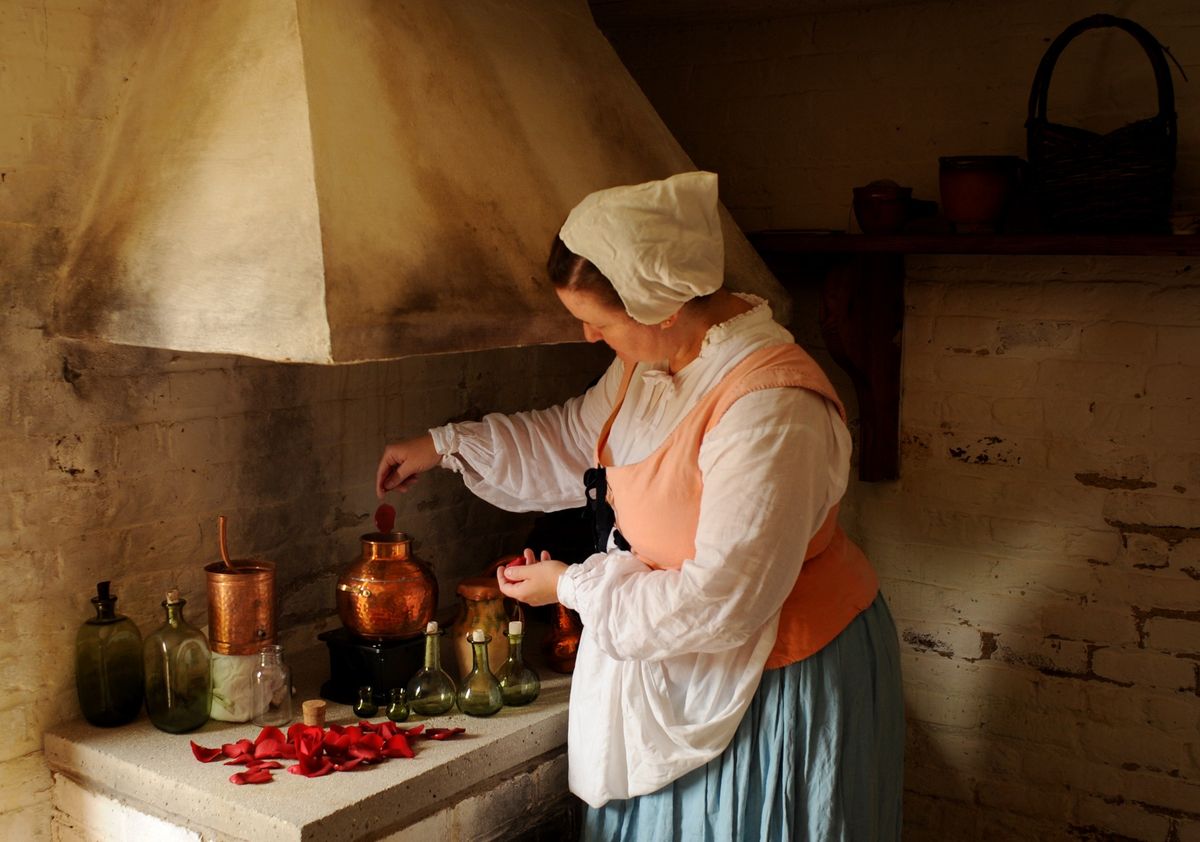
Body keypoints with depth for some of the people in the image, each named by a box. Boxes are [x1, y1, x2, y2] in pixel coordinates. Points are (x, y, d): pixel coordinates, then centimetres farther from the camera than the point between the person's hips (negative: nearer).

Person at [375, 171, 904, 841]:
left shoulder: (771, 410, -33)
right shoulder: (653, 360, -4)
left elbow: (722, 600, -30)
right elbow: (575, 437, 16)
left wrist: (573, 587, -18)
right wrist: (447, 445, 12)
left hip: (775, 681, -8)